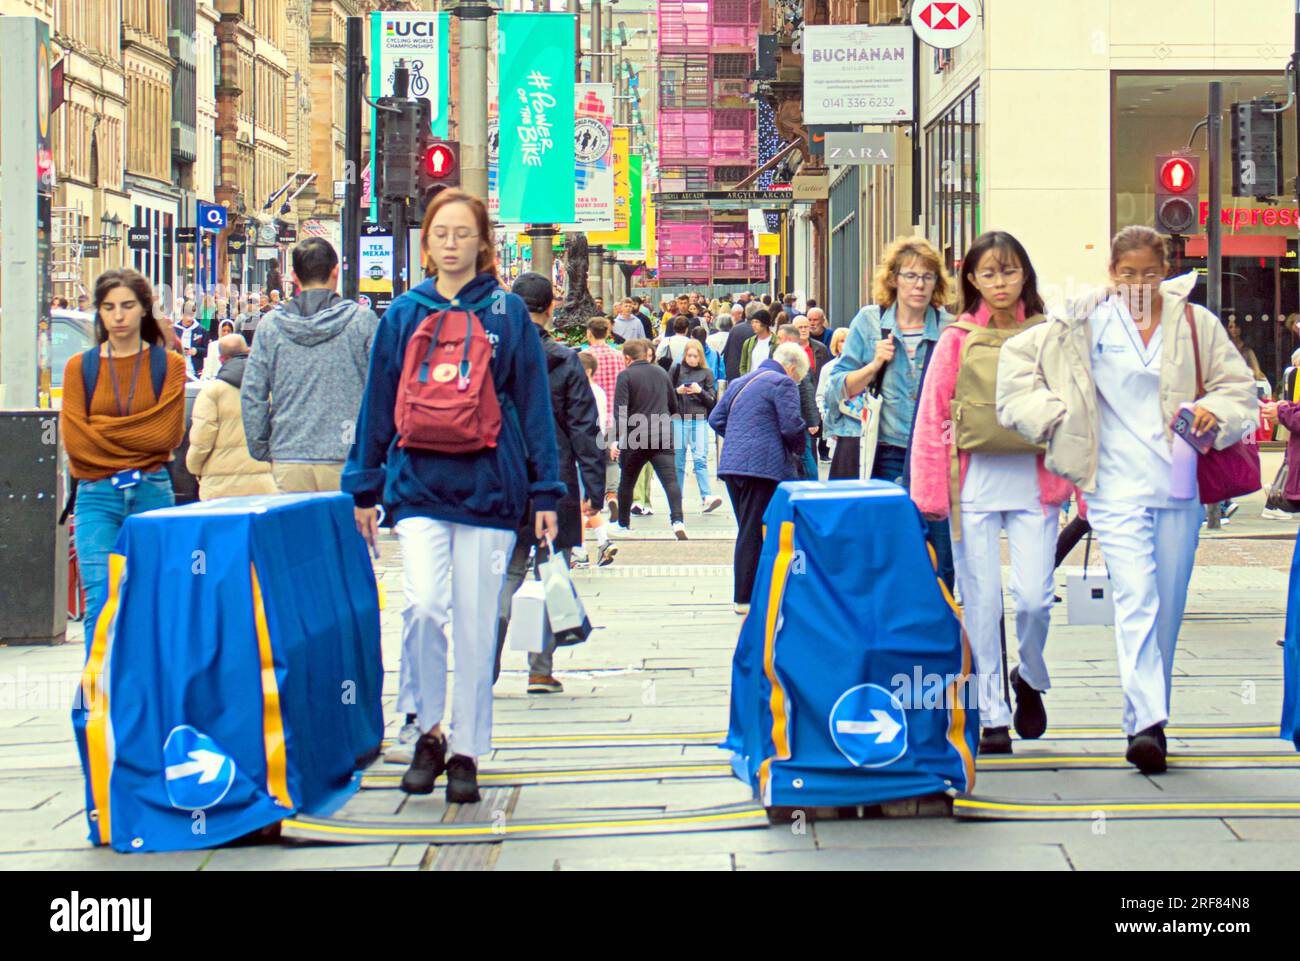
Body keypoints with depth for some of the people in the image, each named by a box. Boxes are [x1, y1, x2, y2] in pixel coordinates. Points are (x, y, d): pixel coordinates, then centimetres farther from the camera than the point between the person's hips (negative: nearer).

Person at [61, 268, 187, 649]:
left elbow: (168, 435, -5)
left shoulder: (169, 365, 6)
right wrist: (139, 440, -4)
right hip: (97, 495, 0)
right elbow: (74, 439, -1)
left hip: (152, 493, 0)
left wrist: (102, 429, -4)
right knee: (101, 604, -10)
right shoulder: (80, 367, 8)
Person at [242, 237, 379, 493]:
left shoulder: (270, 325, 4)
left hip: (288, 460, 2)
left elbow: (251, 395, 5)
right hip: (346, 461, -2)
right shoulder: (362, 320, -3)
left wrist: (260, 449, 15)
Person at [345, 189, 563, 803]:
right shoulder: (404, 314, 7)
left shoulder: (508, 313, 3)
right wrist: (365, 486, 10)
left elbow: (533, 403, 5)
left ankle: (466, 751, 15)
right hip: (418, 484, 1)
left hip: (489, 487, 0)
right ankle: (427, 729, 5)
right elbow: (379, 403, 12)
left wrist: (545, 492, 1)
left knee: (475, 623, 3)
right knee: (423, 606, -16)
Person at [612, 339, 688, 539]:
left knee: (626, 482, 16)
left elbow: (620, 410, -13)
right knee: (670, 479, -8)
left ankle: (623, 524, 26)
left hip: (635, 438, -3)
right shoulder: (661, 372, 13)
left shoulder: (625, 376, -3)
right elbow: (674, 405, 23)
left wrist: (617, 439, -16)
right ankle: (678, 520, -27)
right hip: (663, 436, 3)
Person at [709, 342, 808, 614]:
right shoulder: (783, 383, -6)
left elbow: (715, 419, 20)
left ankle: (743, 594, 19)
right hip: (765, 466, -8)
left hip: (731, 464, 8)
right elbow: (791, 425, -14)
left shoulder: (740, 382, 20)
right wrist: (798, 450, 4)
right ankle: (746, 598, -6)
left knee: (747, 531, 15)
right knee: (755, 533, -5)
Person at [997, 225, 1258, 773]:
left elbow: (1240, 386, 12)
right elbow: (1019, 353, 11)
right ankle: (1147, 722, -24)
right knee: (1136, 600, -17)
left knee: (1167, 608, 7)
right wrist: (1048, 412, 1)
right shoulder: (1086, 324, 3)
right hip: (1118, 488, -2)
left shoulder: (1195, 324, 6)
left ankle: (1145, 721, 19)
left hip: (1180, 489, 3)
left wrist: (1215, 411, -8)